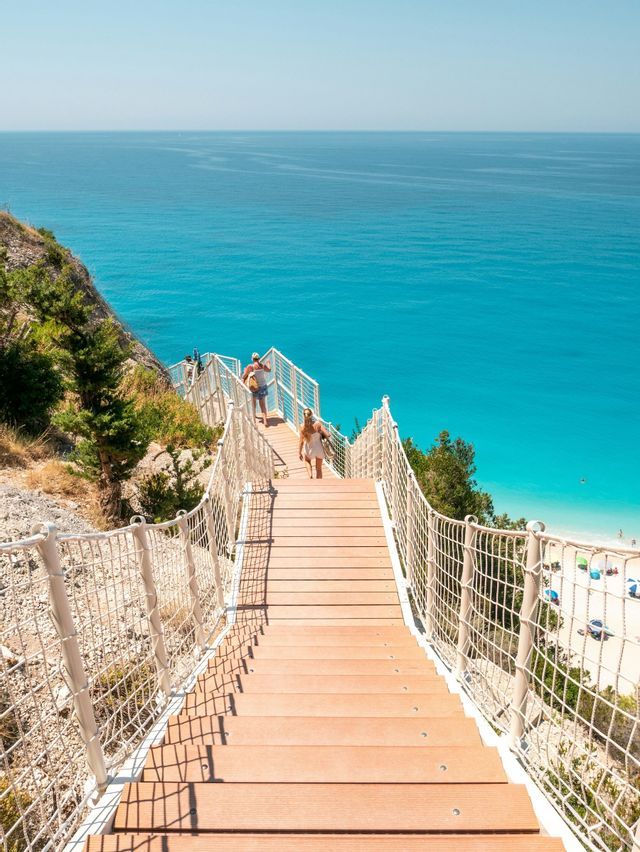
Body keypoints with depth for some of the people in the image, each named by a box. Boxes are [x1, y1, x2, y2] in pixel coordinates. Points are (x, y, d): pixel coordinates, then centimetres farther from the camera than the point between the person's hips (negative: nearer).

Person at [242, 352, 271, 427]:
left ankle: (253, 419, 26)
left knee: (253, 405, 17)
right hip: (263, 386, 2)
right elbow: (269, 370, 14)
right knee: (263, 405, 8)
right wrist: (268, 363, 32)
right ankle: (265, 420, -3)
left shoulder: (250, 366, -16)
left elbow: (244, 376, -12)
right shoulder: (262, 365, -7)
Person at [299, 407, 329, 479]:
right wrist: (321, 433, 2)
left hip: (309, 450, 0)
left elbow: (301, 441, -13)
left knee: (307, 460, 36)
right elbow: (327, 435, -22)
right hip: (319, 449, 0)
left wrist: (299, 453, 0)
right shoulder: (318, 424, -19)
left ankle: (310, 475, 15)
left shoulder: (303, 427, -18)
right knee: (319, 468, 23)